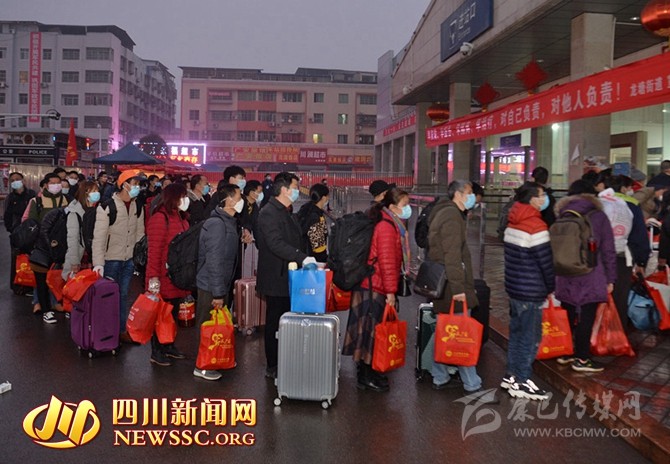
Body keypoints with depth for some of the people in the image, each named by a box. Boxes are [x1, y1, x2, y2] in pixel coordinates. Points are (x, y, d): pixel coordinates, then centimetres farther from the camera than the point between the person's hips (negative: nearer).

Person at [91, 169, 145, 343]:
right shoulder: (107, 206, -13)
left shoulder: (137, 207, 4)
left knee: (123, 295, 14)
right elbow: (99, 237, -16)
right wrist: (98, 263, -22)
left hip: (129, 259, 5)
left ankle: (122, 330, 26)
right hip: (111, 259, -5)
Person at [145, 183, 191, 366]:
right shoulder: (159, 218, -13)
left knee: (173, 312, 17)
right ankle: (156, 352, 15)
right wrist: (153, 277, -21)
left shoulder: (181, 219, 14)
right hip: (164, 278, -8)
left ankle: (169, 346, 31)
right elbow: (153, 250, -17)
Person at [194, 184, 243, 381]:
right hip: (211, 286, -9)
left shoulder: (228, 222, 8)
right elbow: (214, 261, -25)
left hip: (220, 284, 9)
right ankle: (202, 366, 16)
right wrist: (218, 292, -23)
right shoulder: (217, 224, -23)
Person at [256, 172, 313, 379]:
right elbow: (276, 244, -26)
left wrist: (307, 260, 11)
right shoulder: (269, 213, -14)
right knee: (275, 322, 0)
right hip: (277, 278, -9)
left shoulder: (288, 213, 17)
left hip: (290, 277, 9)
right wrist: (303, 258, -33)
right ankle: (272, 367, 11)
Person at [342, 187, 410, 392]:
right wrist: (390, 291, -19)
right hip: (375, 287, -10)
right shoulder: (387, 227, -18)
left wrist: (390, 288, 19)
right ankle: (366, 377, 10)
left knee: (371, 329, 15)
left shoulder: (391, 225, 14)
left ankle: (368, 372, 26)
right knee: (371, 329, -1)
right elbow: (386, 261, -21)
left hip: (373, 285, 10)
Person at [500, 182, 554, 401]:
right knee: (530, 337, 2)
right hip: (531, 291, -9)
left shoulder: (513, 223, 8)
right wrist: (551, 288, -2)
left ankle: (511, 375, 26)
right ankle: (522, 383, 9)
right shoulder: (536, 226, -19)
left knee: (517, 333, 17)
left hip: (514, 286, 9)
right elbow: (545, 261, -16)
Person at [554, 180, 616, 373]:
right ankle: (581, 359, 11)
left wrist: (556, 273, 16)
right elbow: (608, 250, -2)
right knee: (586, 318, 4)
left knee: (568, 315, 14)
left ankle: (564, 353, 25)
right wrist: (610, 278, 4)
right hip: (591, 277, -4)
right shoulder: (599, 216, -2)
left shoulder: (562, 216, 7)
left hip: (566, 277, 4)